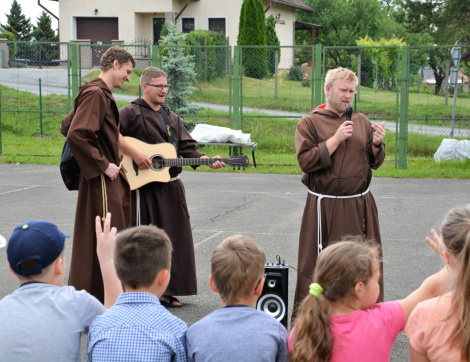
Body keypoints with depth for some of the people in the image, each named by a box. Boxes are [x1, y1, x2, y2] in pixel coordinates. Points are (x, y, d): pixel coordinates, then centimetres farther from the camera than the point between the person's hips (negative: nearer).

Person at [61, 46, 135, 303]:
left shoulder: (101, 93, 16)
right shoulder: (95, 94, -15)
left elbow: (68, 126, 23)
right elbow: (76, 134, -25)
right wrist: (103, 165, -19)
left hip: (112, 181, 11)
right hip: (102, 183, -11)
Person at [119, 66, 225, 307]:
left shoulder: (172, 118, 17)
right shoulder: (131, 113, -4)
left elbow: (187, 148, 11)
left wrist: (208, 161, -5)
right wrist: (133, 154, -24)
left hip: (171, 188, 7)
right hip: (144, 187, -7)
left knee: (175, 239, 9)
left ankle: (167, 292, 20)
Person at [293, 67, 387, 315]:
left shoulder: (361, 121, 11)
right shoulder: (310, 122, -1)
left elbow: (374, 163, 15)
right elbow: (305, 161, -12)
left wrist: (376, 144, -6)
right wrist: (336, 139, -15)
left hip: (360, 207, 4)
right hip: (324, 208, -4)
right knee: (317, 265, -1)